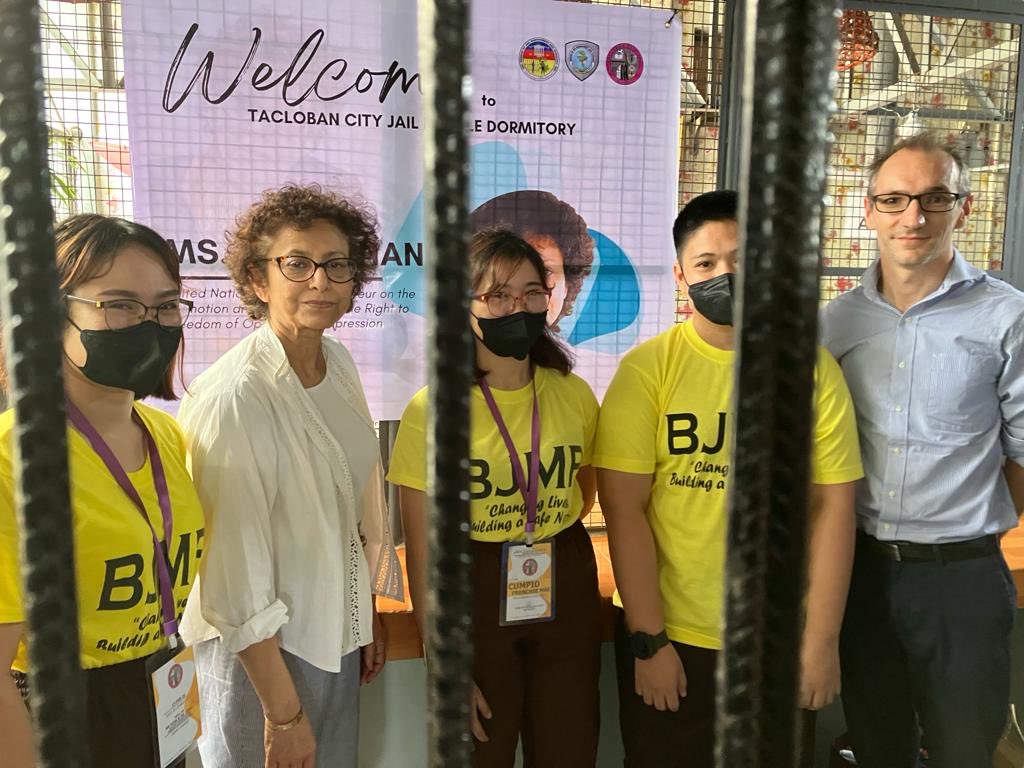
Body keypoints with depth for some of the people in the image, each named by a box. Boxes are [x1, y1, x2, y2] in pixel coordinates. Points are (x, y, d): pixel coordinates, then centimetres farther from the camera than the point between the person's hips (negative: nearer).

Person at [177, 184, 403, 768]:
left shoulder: (340, 362, -2)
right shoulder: (231, 399, -24)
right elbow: (238, 576, -21)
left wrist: (369, 617, 12)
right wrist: (283, 713, -14)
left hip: (336, 632, 7)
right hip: (261, 651, -6)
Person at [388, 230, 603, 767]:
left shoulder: (574, 396, -3)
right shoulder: (431, 409, -13)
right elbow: (421, 552, -11)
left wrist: (549, 542, 5)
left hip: (567, 595, 4)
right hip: (475, 600, -3)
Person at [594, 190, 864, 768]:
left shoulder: (815, 367, -3)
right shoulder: (646, 368, -9)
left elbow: (833, 508, -2)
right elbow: (624, 509, -11)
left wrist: (823, 639, -3)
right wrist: (648, 640, -10)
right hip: (670, 637, -1)